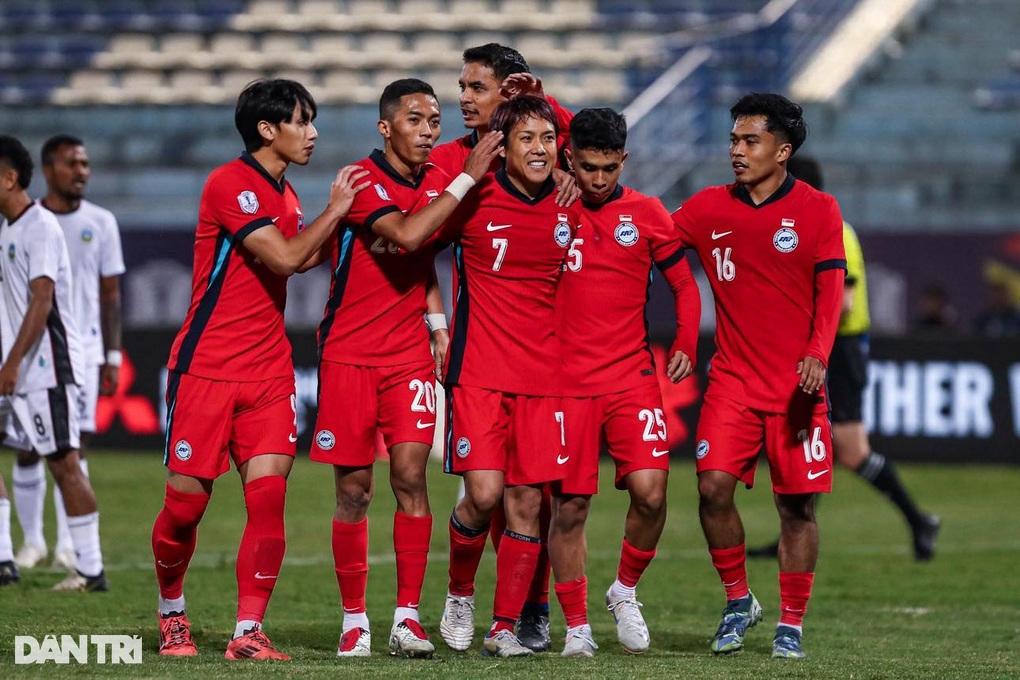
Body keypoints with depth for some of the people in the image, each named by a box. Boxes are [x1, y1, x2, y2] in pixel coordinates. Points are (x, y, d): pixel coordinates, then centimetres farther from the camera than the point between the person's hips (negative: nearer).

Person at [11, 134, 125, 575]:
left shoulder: (101, 223, 6)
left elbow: (110, 294, 9)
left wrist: (113, 357, 4)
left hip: (82, 351, 0)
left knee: (74, 446, -10)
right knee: (28, 451, 3)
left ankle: (68, 543, -11)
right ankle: (32, 541, 16)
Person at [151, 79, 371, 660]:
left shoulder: (285, 195, 14)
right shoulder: (231, 185, -12)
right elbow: (284, 258, -17)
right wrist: (335, 210, -8)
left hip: (268, 371, 6)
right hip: (206, 367, -6)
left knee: (268, 496, -9)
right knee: (187, 502, 1)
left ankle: (249, 633, -6)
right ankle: (172, 613, 24)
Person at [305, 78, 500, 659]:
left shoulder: (436, 182, 8)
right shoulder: (363, 181, -12)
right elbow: (406, 236, -30)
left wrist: (438, 325, 12)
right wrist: (468, 179, -27)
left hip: (410, 355, 4)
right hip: (349, 352, -4)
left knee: (411, 475, -9)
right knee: (354, 489, 0)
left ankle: (408, 617, -4)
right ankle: (355, 620, 10)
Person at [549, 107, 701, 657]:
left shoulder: (646, 214, 5)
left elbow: (684, 284, 12)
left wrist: (686, 345, 1)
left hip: (631, 377, 0)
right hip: (566, 379, 0)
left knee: (649, 490, -14)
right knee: (569, 507, -1)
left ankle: (625, 591, 10)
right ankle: (576, 625, 12)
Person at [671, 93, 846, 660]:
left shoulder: (817, 210, -1)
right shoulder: (709, 208, 7)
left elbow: (830, 292, -6)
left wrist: (817, 354, -20)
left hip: (797, 384, -2)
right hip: (733, 380, 2)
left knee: (797, 504, 0)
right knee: (713, 487, -13)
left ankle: (791, 624, 12)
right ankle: (738, 601, 7)